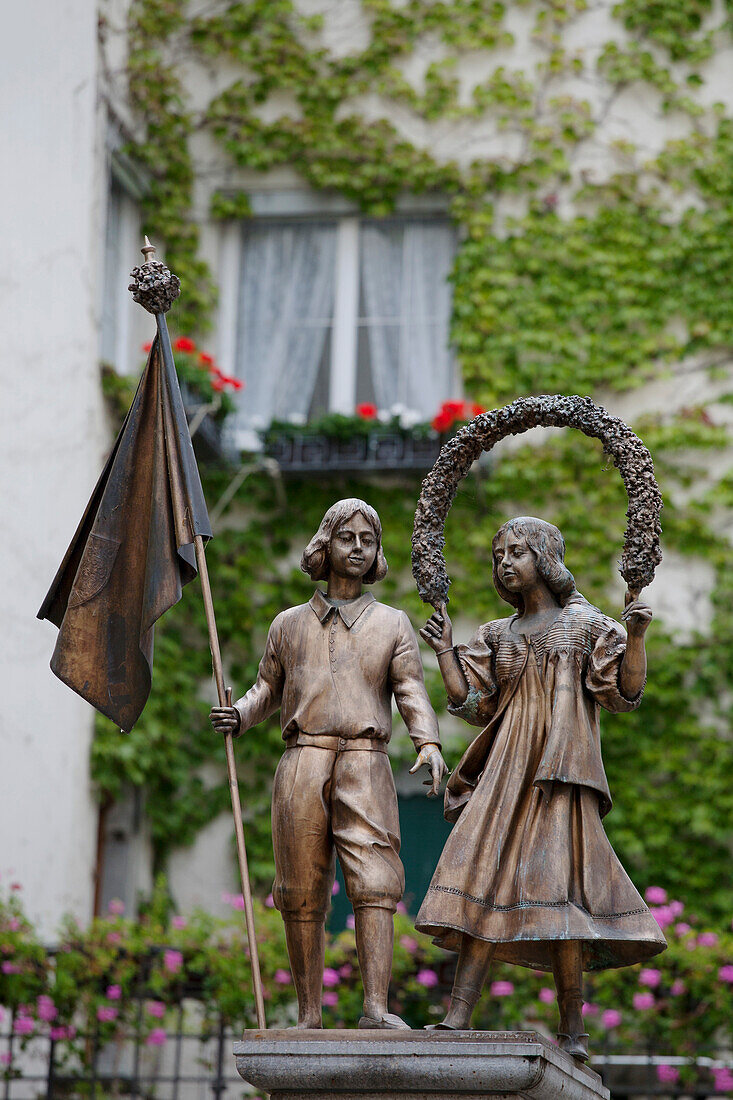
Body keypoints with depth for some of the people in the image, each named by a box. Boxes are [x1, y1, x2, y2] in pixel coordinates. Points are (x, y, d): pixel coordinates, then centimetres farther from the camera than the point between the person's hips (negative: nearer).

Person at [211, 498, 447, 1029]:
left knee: (374, 884, -15)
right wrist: (238, 716, 3)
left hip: (365, 769, -1)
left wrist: (430, 744, -18)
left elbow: (413, 694, 2)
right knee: (303, 895, -1)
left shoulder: (392, 624, 13)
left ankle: (377, 1009, -22)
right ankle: (309, 1017, 4)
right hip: (302, 765, 2)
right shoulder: (290, 624, 18)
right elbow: (269, 691, 25)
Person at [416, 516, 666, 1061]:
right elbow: (471, 703, 13)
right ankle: (458, 1018, -15)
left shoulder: (586, 624, 7)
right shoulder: (498, 636, 19)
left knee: (553, 884, -12)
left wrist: (635, 637, -15)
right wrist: (445, 651, 5)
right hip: (507, 770, 4)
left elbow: (624, 694, -2)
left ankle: (573, 1031, -8)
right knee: (486, 878, -9)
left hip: (563, 769, -4)